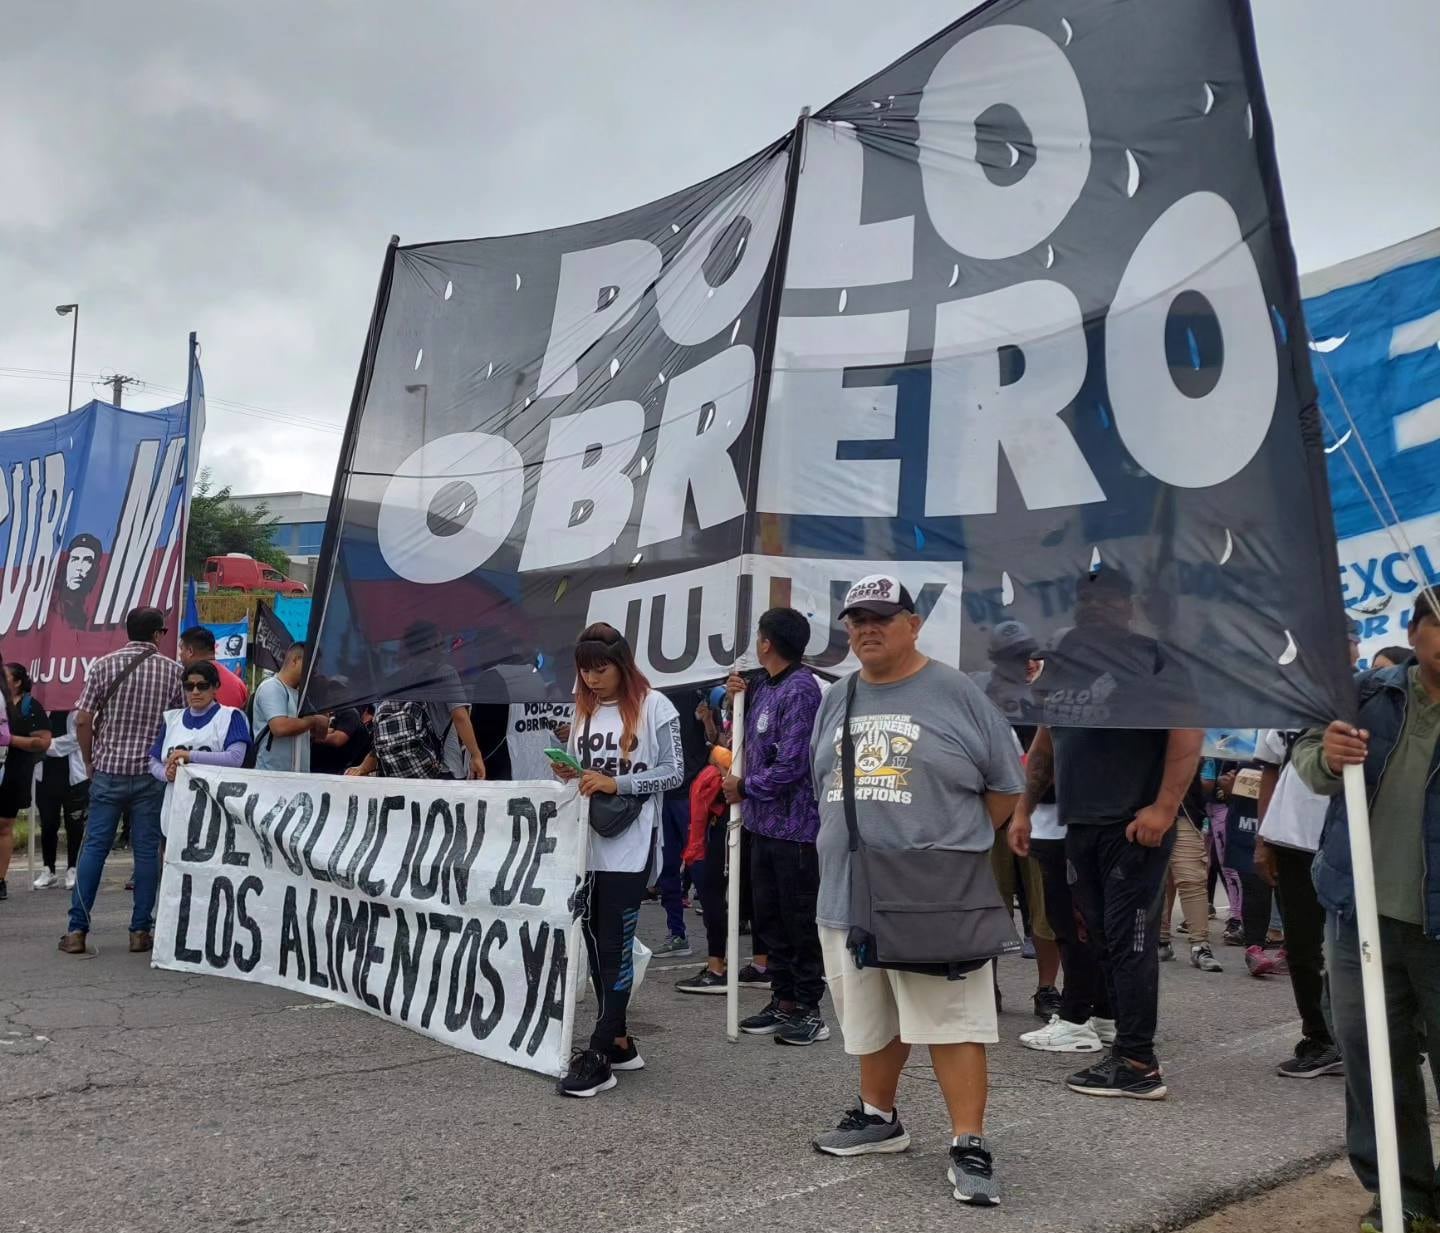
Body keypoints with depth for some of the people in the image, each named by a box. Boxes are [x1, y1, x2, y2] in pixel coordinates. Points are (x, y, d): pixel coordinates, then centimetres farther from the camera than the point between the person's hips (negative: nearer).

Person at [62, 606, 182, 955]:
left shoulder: (104, 665, 0)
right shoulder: (172, 670, -1)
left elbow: (82, 720, -3)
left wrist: (90, 761, 10)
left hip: (108, 770, 1)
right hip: (152, 773, -1)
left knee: (94, 847, 6)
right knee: (147, 850, 4)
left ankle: (77, 929, 5)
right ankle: (140, 931, 7)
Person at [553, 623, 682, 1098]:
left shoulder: (654, 706, -4)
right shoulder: (583, 709, 14)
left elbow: (674, 772, -8)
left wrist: (617, 783, -18)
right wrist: (569, 774, -4)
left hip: (629, 846, -6)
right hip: (587, 842, 6)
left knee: (614, 946, -4)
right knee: (596, 944, 10)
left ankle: (599, 1057, -1)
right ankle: (619, 1043, 22)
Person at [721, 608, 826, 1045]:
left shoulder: (800, 690, -18)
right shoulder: (762, 684, 10)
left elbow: (791, 766, -22)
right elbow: (751, 740, 22)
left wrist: (744, 787, -8)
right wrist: (740, 697, 5)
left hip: (795, 825, -9)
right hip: (764, 824, 9)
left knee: (800, 921, 2)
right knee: (769, 916, 17)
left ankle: (809, 1011, 15)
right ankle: (783, 1002, 30)